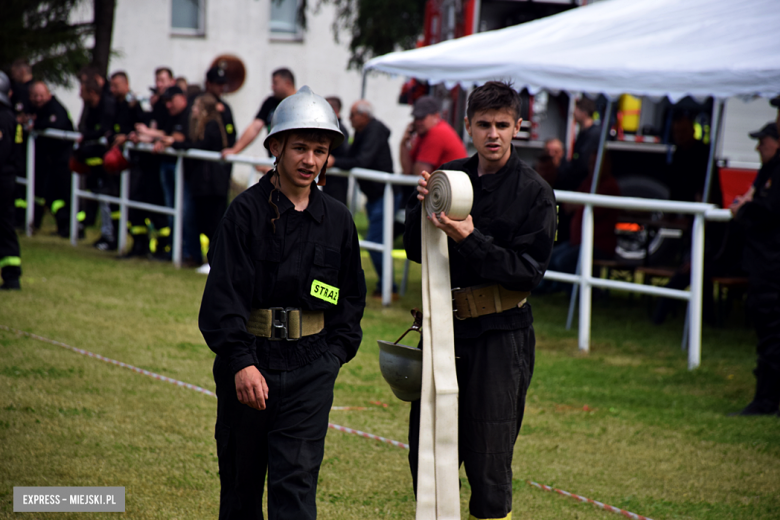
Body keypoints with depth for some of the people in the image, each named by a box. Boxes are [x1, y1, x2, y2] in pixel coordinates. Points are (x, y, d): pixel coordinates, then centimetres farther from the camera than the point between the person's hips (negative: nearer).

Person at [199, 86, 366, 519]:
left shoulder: (338, 220, 6)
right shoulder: (248, 211, -6)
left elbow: (352, 296, 17)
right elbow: (224, 292, -12)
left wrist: (334, 352, 5)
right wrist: (242, 362, -21)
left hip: (310, 368, 2)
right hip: (250, 359, -1)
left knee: (296, 480, -7)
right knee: (241, 481, 11)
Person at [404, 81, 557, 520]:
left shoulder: (535, 192, -5)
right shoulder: (450, 177, 8)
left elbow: (528, 272, -12)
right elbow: (416, 251, 10)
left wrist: (470, 240, -21)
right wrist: (422, 205, -8)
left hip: (499, 336, -4)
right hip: (445, 326, 4)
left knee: (488, 464, -1)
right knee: (425, 453, 10)